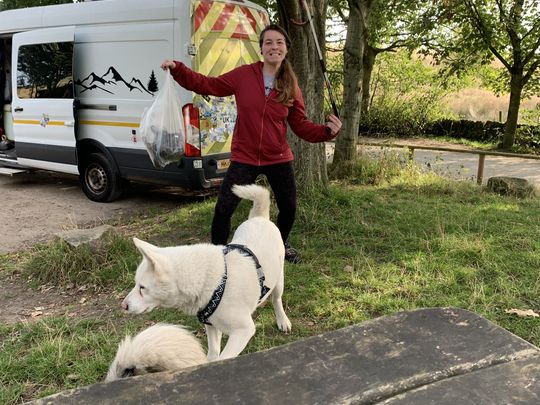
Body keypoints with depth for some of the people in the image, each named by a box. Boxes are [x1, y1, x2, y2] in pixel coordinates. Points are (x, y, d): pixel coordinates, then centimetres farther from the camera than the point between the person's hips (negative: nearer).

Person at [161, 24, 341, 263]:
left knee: (289, 208, 14)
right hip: (244, 159, -2)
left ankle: (281, 246, 44)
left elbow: (301, 125, 2)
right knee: (223, 209, -5)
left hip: (278, 159, 2)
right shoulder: (244, 75, -6)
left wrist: (327, 130, -14)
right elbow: (208, 85, -1)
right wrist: (177, 69, -11)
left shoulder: (291, 87, -1)